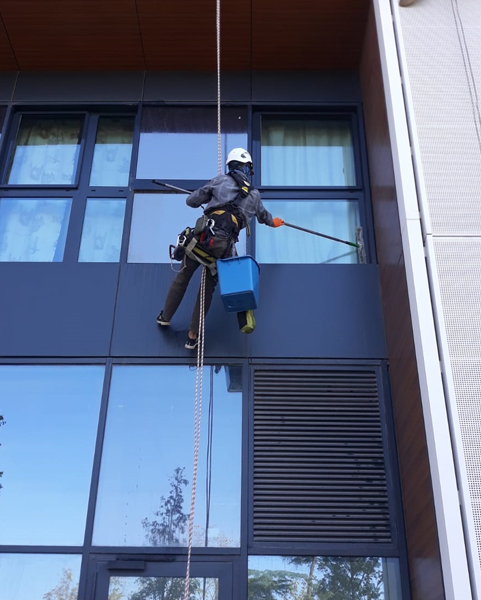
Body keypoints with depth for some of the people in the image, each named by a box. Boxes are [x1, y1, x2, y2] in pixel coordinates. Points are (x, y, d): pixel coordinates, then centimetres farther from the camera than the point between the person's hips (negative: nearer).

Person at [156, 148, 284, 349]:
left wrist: (207, 197, 34)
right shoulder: (254, 195, 18)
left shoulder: (221, 180, 10)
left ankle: (165, 316, 33)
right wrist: (274, 222, 65)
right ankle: (193, 336, 17)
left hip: (204, 235, -1)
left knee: (183, 277, 18)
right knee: (208, 287, 15)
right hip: (224, 245, 2)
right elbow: (263, 216, 41)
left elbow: (191, 201, 11)